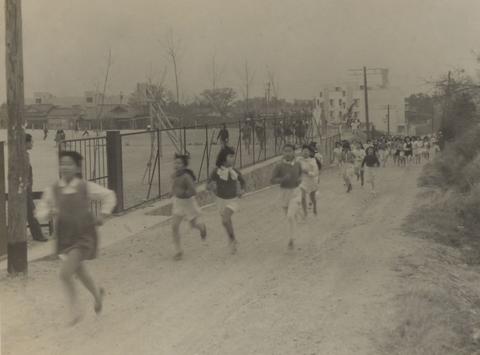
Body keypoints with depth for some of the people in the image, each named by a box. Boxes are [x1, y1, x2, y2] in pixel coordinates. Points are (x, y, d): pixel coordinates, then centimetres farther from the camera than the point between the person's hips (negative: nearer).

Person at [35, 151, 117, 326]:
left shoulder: (86, 187, -9)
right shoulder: (53, 190, -3)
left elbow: (109, 196, 4)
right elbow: (40, 213, 2)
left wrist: (102, 215, -6)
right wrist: (50, 212, -19)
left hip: (84, 236, -4)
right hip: (65, 237, 4)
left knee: (65, 274, -16)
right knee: (80, 272, 22)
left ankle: (74, 310, 6)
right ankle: (97, 294, 53)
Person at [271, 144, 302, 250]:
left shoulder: (297, 164, -2)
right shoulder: (279, 166, -10)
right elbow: (272, 180, -12)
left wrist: (300, 179, -2)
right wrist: (283, 179, -27)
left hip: (295, 192, -1)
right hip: (284, 192, 1)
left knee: (290, 216, -19)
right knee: (291, 217, 16)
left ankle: (291, 240, -9)